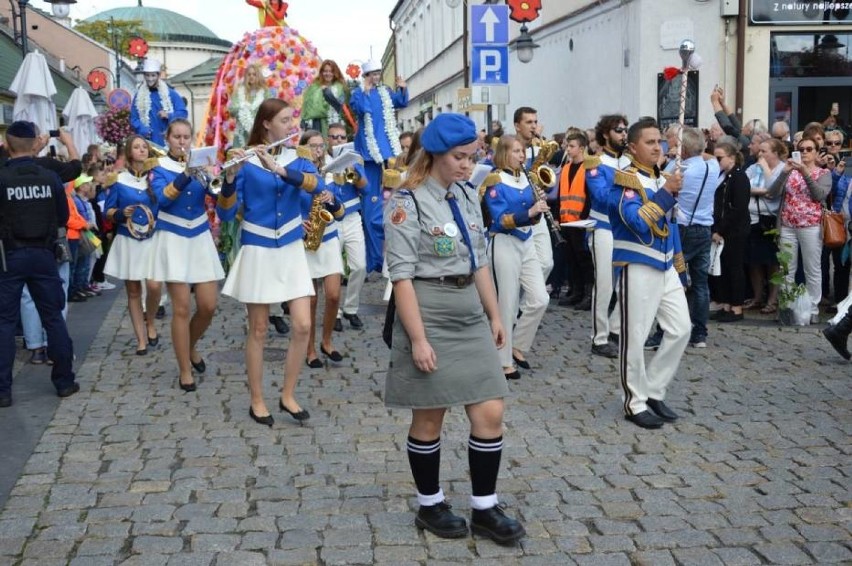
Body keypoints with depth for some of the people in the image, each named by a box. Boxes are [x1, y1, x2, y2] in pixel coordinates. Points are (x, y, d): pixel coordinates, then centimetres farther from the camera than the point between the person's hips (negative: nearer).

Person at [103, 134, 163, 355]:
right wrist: (121, 213, -16)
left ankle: (150, 322, 11)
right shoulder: (119, 180, 1)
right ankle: (141, 339, 12)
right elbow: (108, 212, 3)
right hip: (128, 240, 0)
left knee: (154, 285, -17)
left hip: (153, 239, 0)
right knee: (133, 290, 4)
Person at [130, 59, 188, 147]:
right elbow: (133, 118, 8)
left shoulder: (171, 93, 5)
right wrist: (142, 129, -12)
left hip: (169, 142, -1)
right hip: (148, 142, 1)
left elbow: (182, 113, 2)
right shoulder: (139, 96, 9)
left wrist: (169, 116, -17)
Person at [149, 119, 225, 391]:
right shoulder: (160, 168, -2)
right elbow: (163, 198, -20)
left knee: (208, 306, 0)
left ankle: (191, 347, 29)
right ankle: (185, 370, 6)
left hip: (201, 239, 3)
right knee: (181, 308, -5)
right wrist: (185, 175, -33)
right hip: (173, 240, -3)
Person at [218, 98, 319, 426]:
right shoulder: (245, 161, -6)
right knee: (258, 329, 3)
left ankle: (288, 396, 14)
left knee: (303, 326, -2)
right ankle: (257, 401, 16)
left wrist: (278, 168, -31)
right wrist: (230, 177, -29)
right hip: (258, 251, -3)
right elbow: (226, 213, -12)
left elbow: (314, 184, -17)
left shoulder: (295, 158, 5)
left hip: (291, 250, 4)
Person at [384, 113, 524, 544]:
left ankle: (484, 508, 16)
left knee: (490, 414, 3)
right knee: (429, 419, 5)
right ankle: (430, 505, 23)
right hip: (429, 316, -7)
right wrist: (417, 337, -19)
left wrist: (494, 315, 14)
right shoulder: (407, 203, -12)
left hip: (470, 318, 7)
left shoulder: (467, 198, 10)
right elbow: (402, 276, -16)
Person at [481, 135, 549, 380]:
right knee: (507, 305, -2)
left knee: (540, 300, 4)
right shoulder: (495, 181, -9)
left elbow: (531, 216, 13)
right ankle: (504, 361, 9)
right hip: (504, 244, -7)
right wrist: (528, 213, -29)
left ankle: (517, 346, 22)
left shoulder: (524, 179, 12)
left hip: (526, 243, 7)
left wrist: (538, 208, -8)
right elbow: (500, 220, -17)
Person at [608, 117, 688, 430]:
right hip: (637, 268, -8)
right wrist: (667, 191, -22)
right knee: (635, 337, -1)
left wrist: (679, 268, 19)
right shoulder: (626, 179, -11)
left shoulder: (662, 179, 15)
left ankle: (654, 392, 20)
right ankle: (635, 403, 10)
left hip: (665, 267, 8)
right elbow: (640, 222, -24)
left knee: (681, 329, 8)